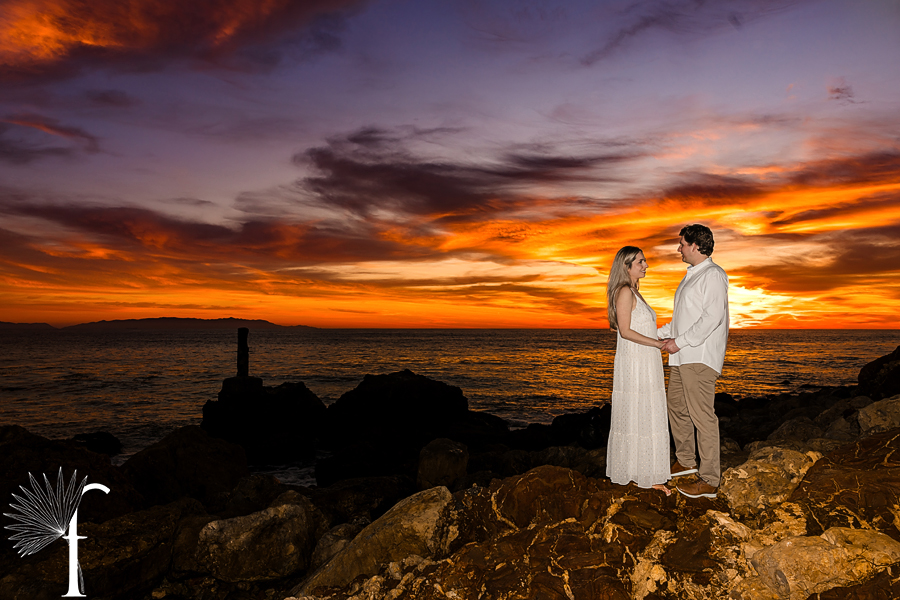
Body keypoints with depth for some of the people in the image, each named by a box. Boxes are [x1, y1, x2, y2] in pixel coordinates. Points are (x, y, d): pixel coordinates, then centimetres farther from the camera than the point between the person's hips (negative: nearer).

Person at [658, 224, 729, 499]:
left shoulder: (713, 275, -9)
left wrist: (680, 342, -18)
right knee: (677, 409, 16)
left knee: (702, 416, -7)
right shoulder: (690, 276, 21)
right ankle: (686, 461, 31)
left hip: (700, 358, -10)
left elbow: (713, 317, -19)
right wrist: (659, 333, 19)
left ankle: (709, 480, -1)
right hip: (681, 357, 10)